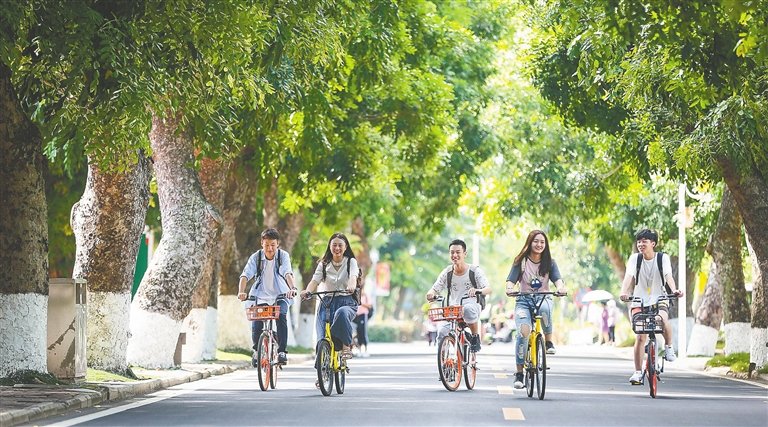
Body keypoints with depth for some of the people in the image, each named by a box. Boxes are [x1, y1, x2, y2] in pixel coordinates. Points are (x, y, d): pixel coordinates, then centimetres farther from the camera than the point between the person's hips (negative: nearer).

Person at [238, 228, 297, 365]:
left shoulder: (283, 255, -10)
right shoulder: (256, 257, -8)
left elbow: (288, 273, -27)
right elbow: (245, 275, -19)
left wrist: (292, 288, -46)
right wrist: (241, 292, -37)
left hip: (280, 295, -1)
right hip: (261, 296, 1)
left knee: (281, 315, -28)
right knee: (256, 322, -14)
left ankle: (282, 350, -19)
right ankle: (257, 350, 16)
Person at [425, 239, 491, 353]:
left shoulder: (475, 271, -3)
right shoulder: (447, 272, 6)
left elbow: (488, 289, -13)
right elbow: (435, 288, 4)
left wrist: (477, 291, -38)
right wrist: (431, 293, -22)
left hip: (472, 306, -3)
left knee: (468, 309, -40)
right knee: (442, 335, -24)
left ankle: (475, 337, -16)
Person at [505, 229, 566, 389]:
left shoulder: (549, 262, 9)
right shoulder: (520, 261, 6)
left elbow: (557, 279, -6)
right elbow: (511, 280, -4)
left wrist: (560, 287, -30)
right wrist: (509, 288, -29)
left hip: (543, 298, 1)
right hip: (524, 300, -1)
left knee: (544, 309, -39)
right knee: (523, 332, -26)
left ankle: (548, 341, -16)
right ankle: (519, 373, -17)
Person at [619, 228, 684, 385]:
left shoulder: (663, 258, -4)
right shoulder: (634, 258, -3)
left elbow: (668, 276, -19)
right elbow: (628, 276, -17)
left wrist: (674, 290, -39)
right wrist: (624, 292, -36)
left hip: (659, 299, -1)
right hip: (639, 301, 1)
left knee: (663, 319, -33)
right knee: (640, 336, -10)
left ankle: (668, 346, -6)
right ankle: (638, 372, -3)